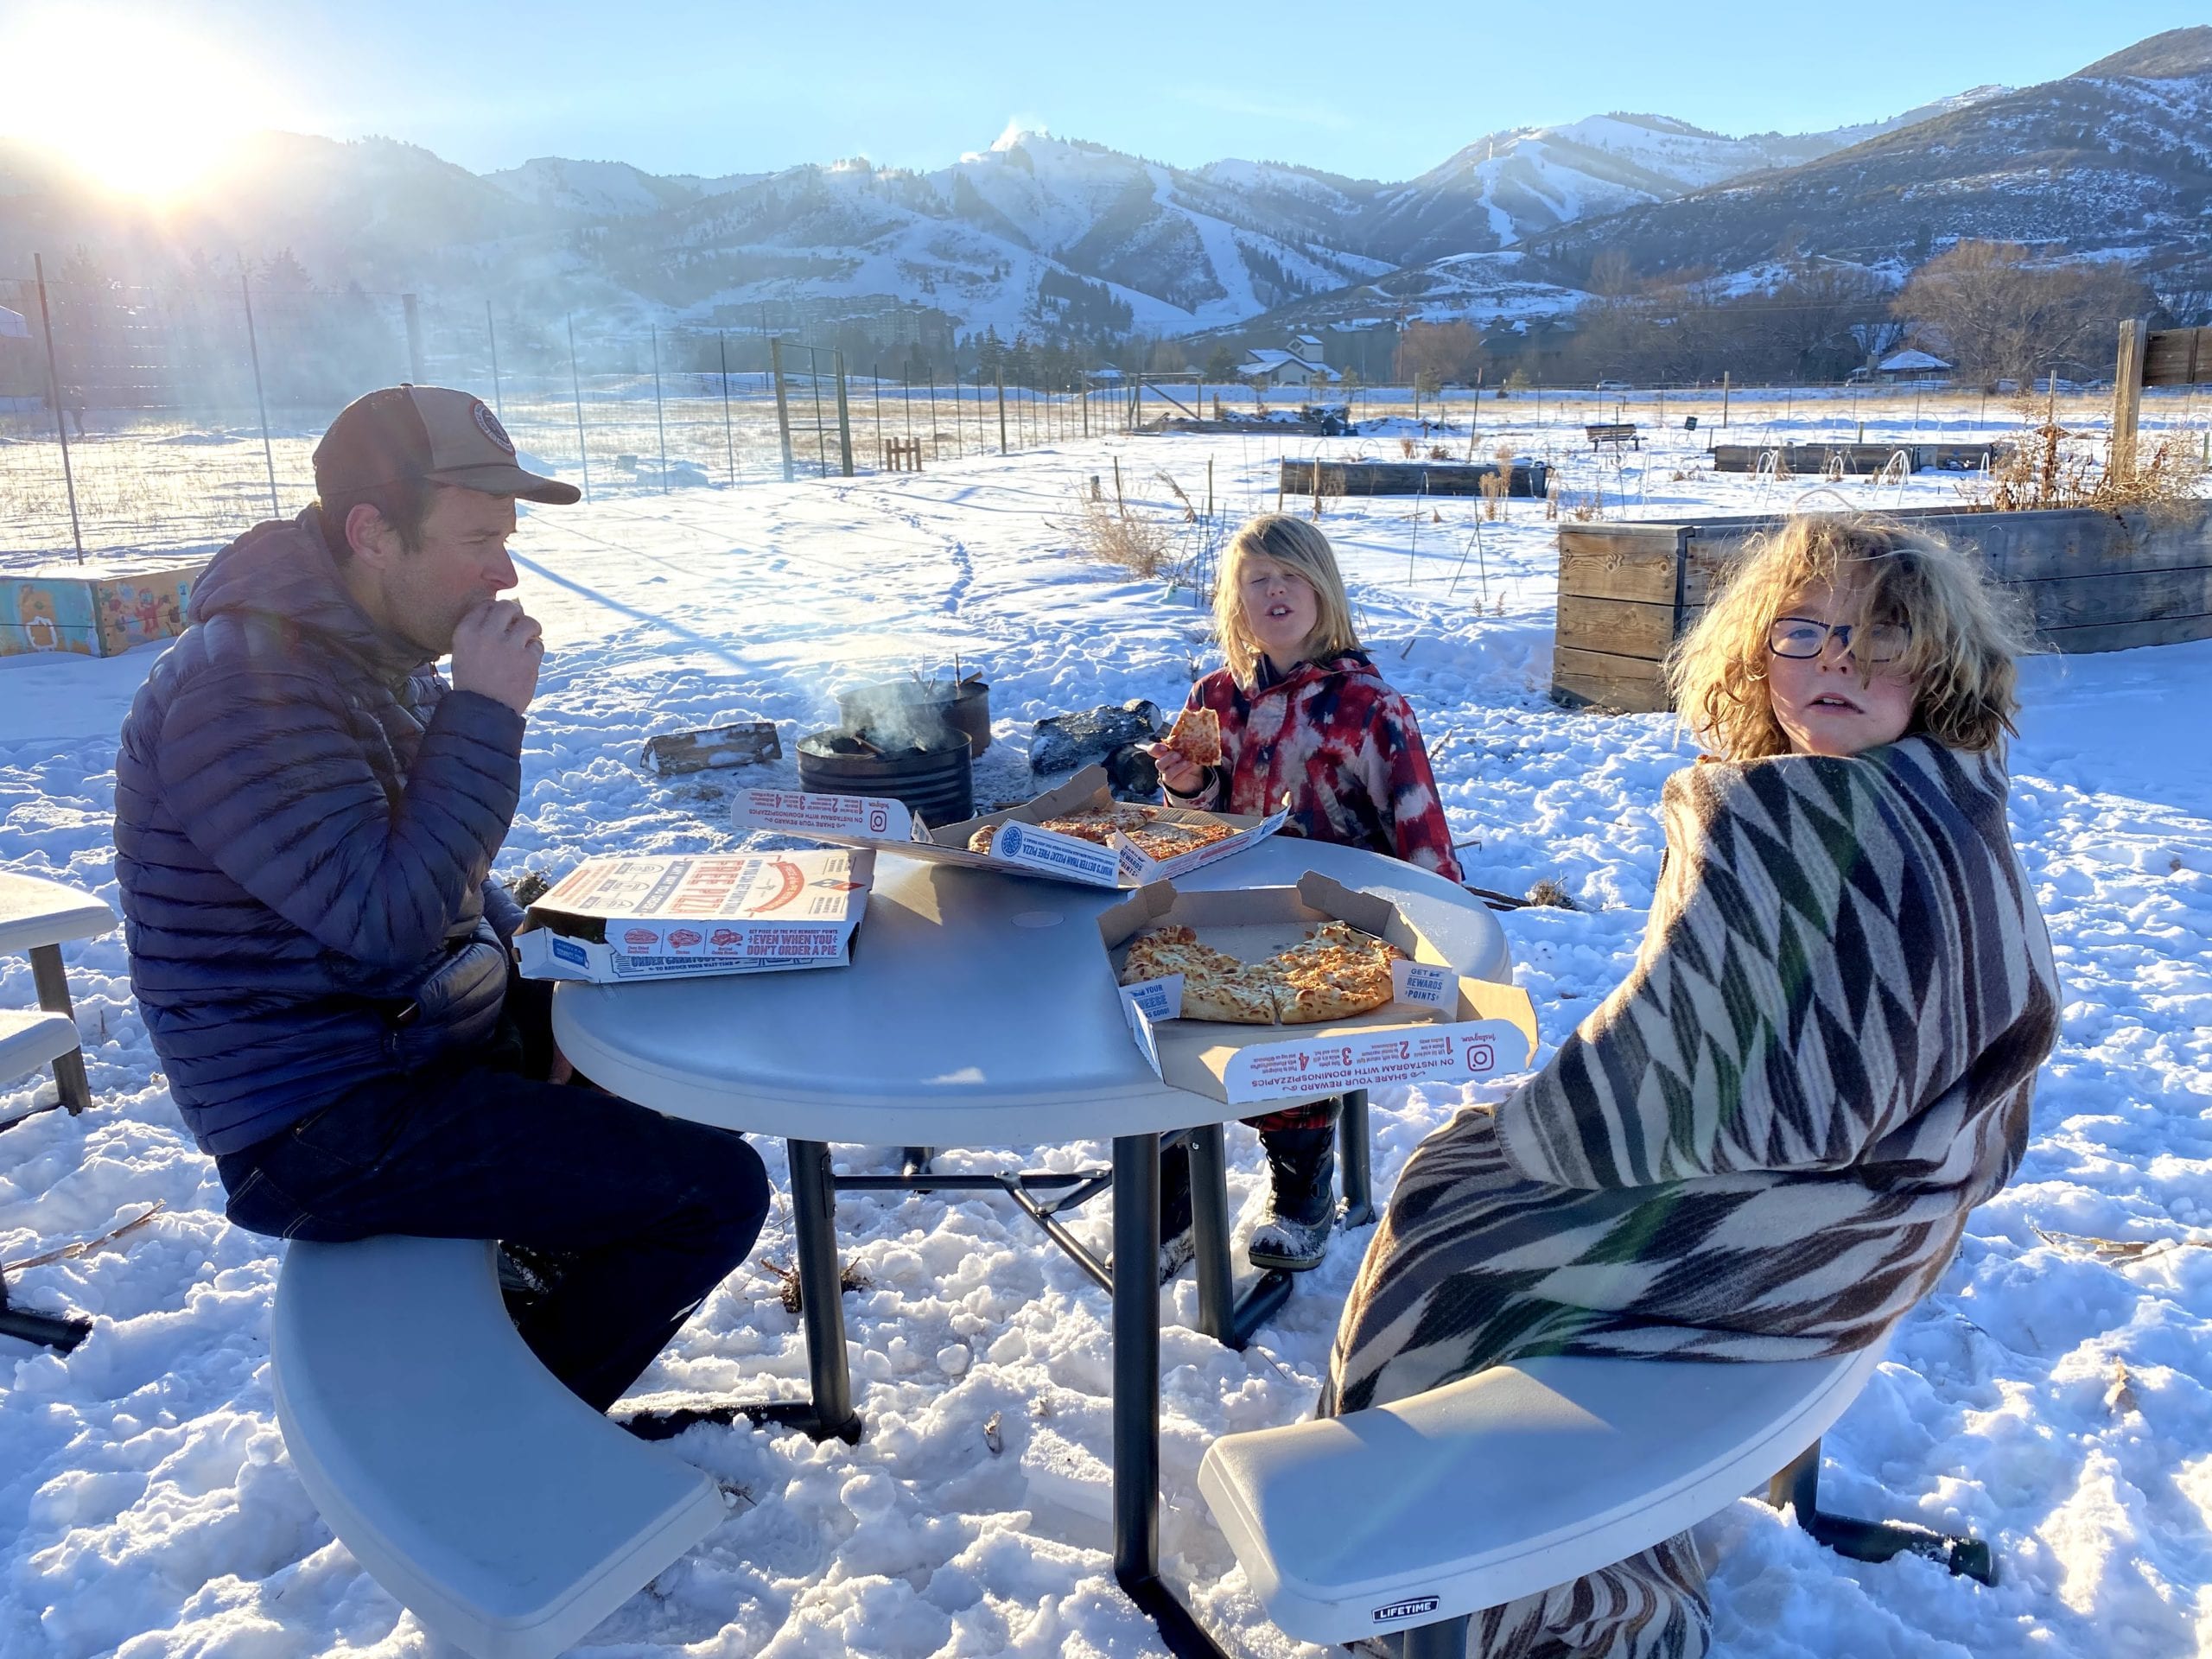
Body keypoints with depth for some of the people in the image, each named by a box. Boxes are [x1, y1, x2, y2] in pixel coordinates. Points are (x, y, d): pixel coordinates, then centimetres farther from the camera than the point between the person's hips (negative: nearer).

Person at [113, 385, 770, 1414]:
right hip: (328, 1131, -9)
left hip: (425, 1043, 10)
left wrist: (544, 985, 4)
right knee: (718, 1191, -16)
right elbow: (389, 918, -29)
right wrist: (485, 713, -24)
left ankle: (559, 1268, 32)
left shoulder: (377, 650, 8)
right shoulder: (241, 687, -23)